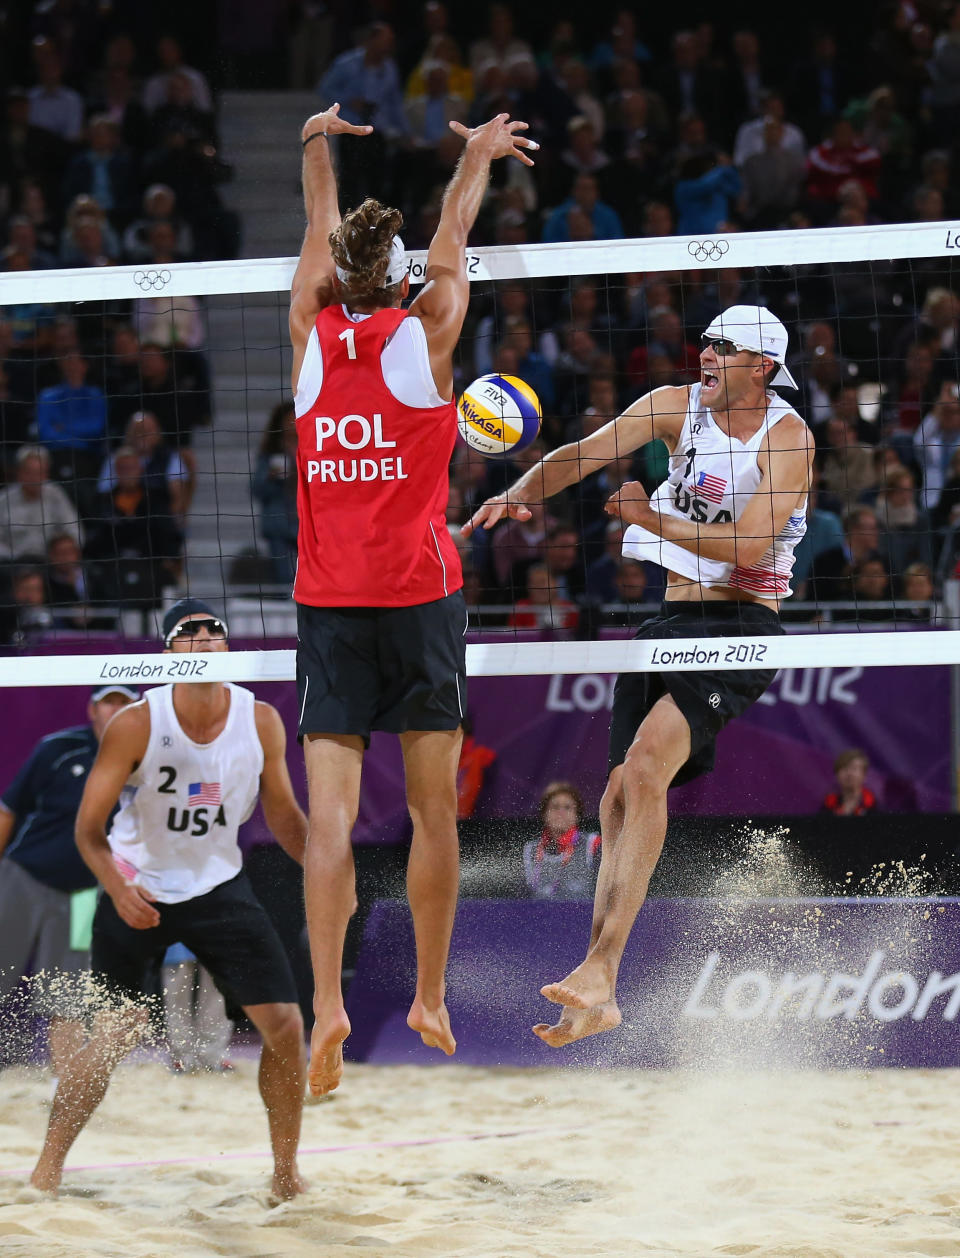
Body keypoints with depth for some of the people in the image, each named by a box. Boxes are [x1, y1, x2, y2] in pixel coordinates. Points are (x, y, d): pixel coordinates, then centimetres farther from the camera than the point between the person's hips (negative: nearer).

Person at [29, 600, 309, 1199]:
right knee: (113, 1036, -9)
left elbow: (283, 815, 6)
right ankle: (48, 1169, 6)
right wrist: (117, 887, -32)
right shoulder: (138, 724, -18)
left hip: (219, 885, 3)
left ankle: (286, 1174, 9)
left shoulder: (261, 721, -8)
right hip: (139, 891, -3)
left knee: (286, 1025, -6)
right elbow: (89, 825, -15)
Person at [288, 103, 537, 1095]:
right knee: (434, 808, 8)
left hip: (327, 603, 1)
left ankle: (326, 1002, -19)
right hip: (420, 595, -1)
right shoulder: (424, 333, 1)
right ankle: (429, 1000, 13)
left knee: (330, 808, -6)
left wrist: (317, 146, 39)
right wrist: (478, 155, 36)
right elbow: (451, 242, 19)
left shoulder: (312, 335, 4)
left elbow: (318, 236, 22)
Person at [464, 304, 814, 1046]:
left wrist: (654, 521, -20)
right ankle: (599, 997, -1)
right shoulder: (678, 406, 5)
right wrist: (517, 496, -20)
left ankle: (600, 964, -30)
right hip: (669, 617, 6)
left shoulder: (788, 437, -8)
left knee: (647, 761, -26)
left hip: (742, 622, -6)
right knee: (621, 796, -3)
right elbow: (583, 455, -4)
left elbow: (751, 545, -18)